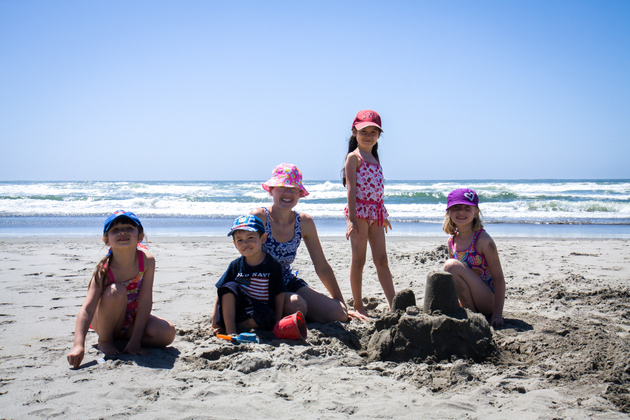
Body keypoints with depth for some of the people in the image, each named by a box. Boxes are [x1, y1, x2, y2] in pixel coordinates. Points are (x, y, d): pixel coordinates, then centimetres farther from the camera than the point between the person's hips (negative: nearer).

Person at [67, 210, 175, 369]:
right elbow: (87, 309, -35)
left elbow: (145, 302, -20)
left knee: (168, 333, -24)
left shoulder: (147, 261, -21)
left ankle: (122, 338, 0)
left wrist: (135, 340, -23)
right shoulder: (104, 270, -27)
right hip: (106, 320, -2)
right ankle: (104, 340, -10)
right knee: (116, 291, -34)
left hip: (134, 318, 3)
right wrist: (79, 345, -49)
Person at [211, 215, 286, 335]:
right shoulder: (235, 265, 2)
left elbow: (279, 295, -1)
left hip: (261, 312, -2)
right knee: (230, 287, -22)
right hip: (236, 310, 2)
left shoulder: (272, 265, -4)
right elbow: (221, 293, 3)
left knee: (263, 316, -36)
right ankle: (230, 331, -27)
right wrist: (215, 321, -4)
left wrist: (277, 324, -7)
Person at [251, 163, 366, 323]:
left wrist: (342, 305, 9)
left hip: (288, 283, 5)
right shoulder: (259, 217, -17)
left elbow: (322, 267, 6)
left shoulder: (305, 223, -2)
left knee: (338, 314, -12)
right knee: (296, 304, -34)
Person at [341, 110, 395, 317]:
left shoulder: (374, 159, 17)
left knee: (381, 259, 6)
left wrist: (383, 215, 21)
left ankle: (394, 305, 7)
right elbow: (351, 188, -12)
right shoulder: (354, 157, -5)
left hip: (376, 212, 7)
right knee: (359, 260, -2)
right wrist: (352, 218, -20)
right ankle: (358, 305, 5)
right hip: (360, 210, -7)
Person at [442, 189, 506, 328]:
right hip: (467, 302, 7)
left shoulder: (483, 239, -13)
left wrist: (497, 314, -20)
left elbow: (499, 278, -15)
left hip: (488, 303, -7)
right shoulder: (452, 240, 7)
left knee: (451, 265, -23)